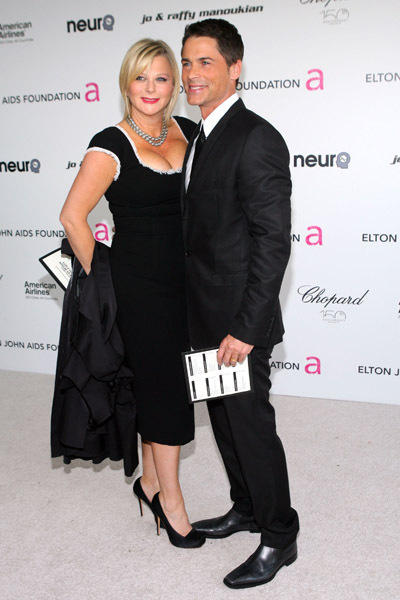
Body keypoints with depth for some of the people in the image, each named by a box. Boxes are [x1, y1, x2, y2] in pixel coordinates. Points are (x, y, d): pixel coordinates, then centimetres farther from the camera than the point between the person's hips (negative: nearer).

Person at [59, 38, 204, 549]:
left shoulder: (188, 133, 5)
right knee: (166, 387, 1)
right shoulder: (111, 145, -12)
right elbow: (73, 216, -14)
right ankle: (170, 499, 20)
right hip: (138, 282, -5)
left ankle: (150, 481, 34)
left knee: (155, 383, 16)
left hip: (183, 278, 6)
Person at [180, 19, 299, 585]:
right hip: (205, 318, 9)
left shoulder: (257, 140, -17)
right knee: (224, 421, 19)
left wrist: (245, 328, -22)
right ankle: (247, 509, 39)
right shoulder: (200, 139, 11)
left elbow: (273, 242, -21)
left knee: (251, 425, 3)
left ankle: (279, 537, 22)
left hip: (238, 323, -9)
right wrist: (196, 312, 15)